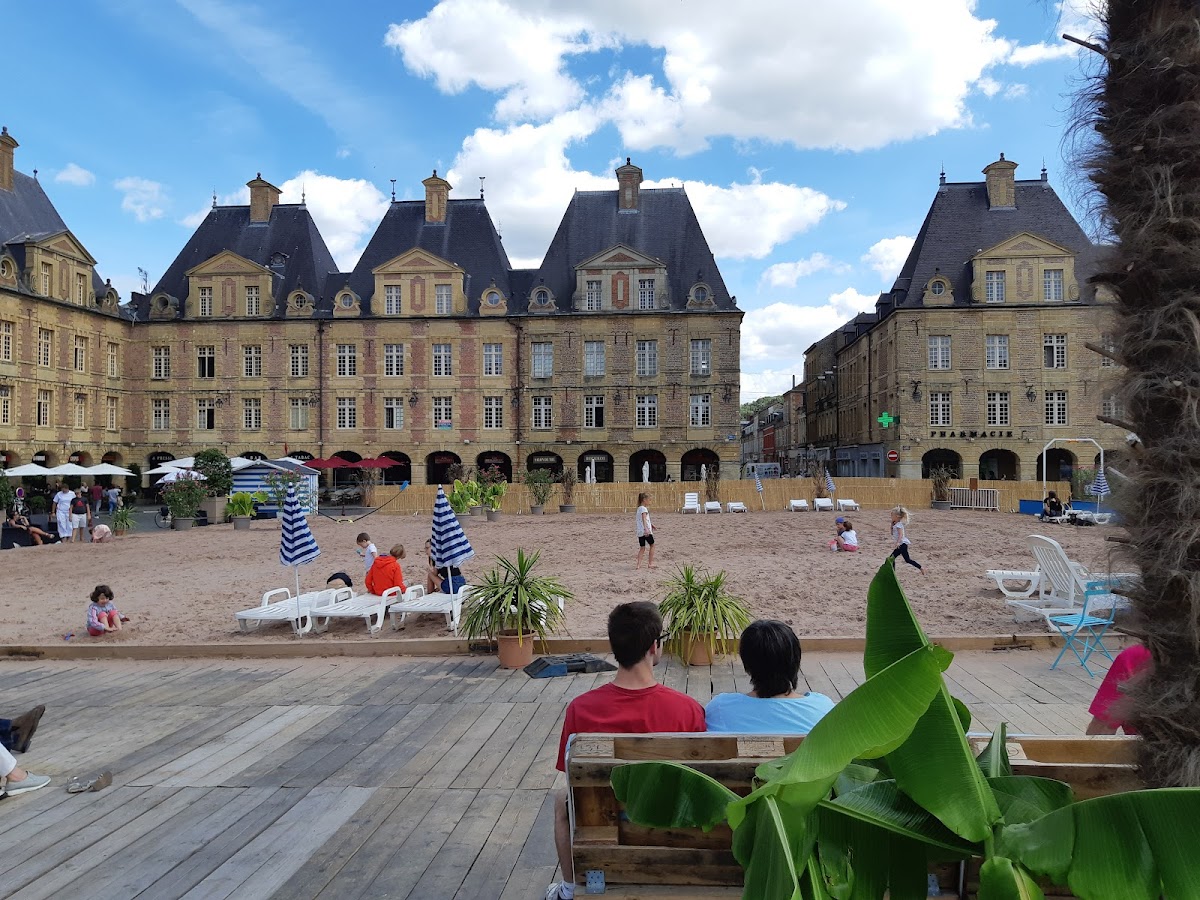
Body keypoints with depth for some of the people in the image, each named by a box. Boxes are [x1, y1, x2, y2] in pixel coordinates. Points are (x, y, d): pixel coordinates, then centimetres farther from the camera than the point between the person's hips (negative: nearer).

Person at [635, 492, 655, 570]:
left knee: (642, 548, 8)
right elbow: (644, 519, -27)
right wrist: (646, 529, -40)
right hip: (646, 531, -8)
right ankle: (650, 563, 11)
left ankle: (638, 564, -2)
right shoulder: (644, 509, -12)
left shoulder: (639, 508, 16)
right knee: (652, 545, 9)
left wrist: (650, 525, 41)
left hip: (640, 532, 8)